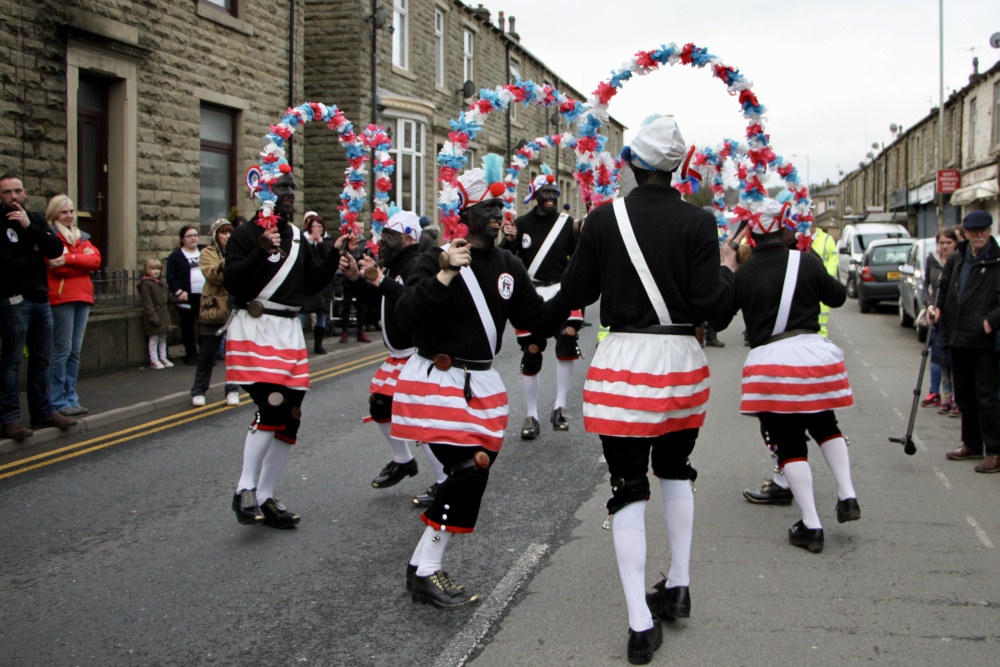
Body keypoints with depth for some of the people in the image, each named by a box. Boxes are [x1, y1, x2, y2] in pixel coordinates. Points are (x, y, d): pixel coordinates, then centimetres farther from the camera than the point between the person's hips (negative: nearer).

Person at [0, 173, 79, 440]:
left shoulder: (36, 219, 12)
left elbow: (56, 249, -4)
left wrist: (29, 226, -14)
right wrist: (34, 254, -3)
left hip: (41, 299, 6)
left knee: (41, 359, 12)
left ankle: (43, 411, 21)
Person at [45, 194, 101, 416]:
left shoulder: (81, 237, 19)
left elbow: (96, 260, 2)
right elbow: (58, 268, -14)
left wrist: (69, 259, -10)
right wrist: (82, 260, -5)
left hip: (82, 297, 7)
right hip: (61, 298, -7)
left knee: (75, 351, 8)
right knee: (62, 350, -7)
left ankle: (71, 398, 14)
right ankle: (58, 402, -4)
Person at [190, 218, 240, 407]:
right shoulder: (208, 253, 1)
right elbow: (212, 274, -17)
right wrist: (228, 262, -31)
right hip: (213, 308, -2)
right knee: (207, 352, 6)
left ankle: (232, 390, 13)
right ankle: (198, 391, 18)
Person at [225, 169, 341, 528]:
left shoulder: (297, 237, 17)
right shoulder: (246, 234, -5)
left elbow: (311, 283, 20)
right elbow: (233, 282, -16)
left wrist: (335, 256, 9)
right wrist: (262, 252, -28)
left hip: (290, 331, 8)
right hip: (255, 329, -7)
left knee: (291, 416, 6)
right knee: (272, 406, -22)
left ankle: (265, 498, 16)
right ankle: (245, 490, -10)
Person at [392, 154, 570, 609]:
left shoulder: (508, 267, 10)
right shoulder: (436, 260, -9)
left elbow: (538, 321, 9)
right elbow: (406, 317, -21)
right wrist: (444, 275, -30)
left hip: (482, 384, 7)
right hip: (436, 381, -7)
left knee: (475, 472, 3)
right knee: (470, 469, -15)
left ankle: (425, 570, 17)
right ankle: (425, 571, -2)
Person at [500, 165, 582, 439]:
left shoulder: (566, 222, 4)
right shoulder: (522, 224, 3)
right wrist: (508, 240, -17)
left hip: (561, 289, 0)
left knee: (568, 338, -22)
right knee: (531, 352, 5)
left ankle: (559, 408, -11)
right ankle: (531, 415, 19)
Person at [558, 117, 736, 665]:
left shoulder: (603, 219, -5)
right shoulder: (697, 222, -5)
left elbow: (574, 295, 1)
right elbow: (710, 303, -10)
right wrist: (727, 270, 10)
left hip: (622, 359, -1)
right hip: (681, 358, 2)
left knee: (628, 488, 2)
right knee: (675, 470, 24)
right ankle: (678, 585, 31)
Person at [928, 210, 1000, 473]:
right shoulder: (956, 260, 9)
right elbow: (945, 289, 19)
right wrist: (936, 307, 2)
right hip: (958, 337, 7)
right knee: (964, 394, 15)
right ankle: (972, 444, 27)